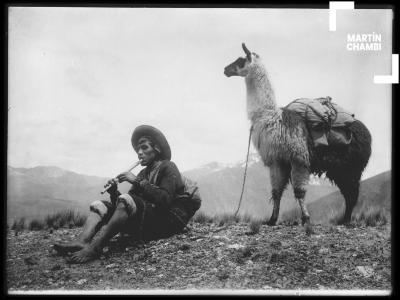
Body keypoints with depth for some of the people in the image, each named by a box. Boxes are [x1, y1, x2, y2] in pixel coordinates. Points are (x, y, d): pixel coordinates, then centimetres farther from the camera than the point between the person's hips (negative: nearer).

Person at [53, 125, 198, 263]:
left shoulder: (168, 167, 1)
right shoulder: (143, 174, 22)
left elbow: (165, 199, -17)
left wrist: (138, 182, -16)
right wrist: (114, 191, -6)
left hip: (168, 220, -7)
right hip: (146, 222, 7)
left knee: (125, 200, -31)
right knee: (99, 205, -5)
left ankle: (94, 249, -42)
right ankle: (81, 241, -34)